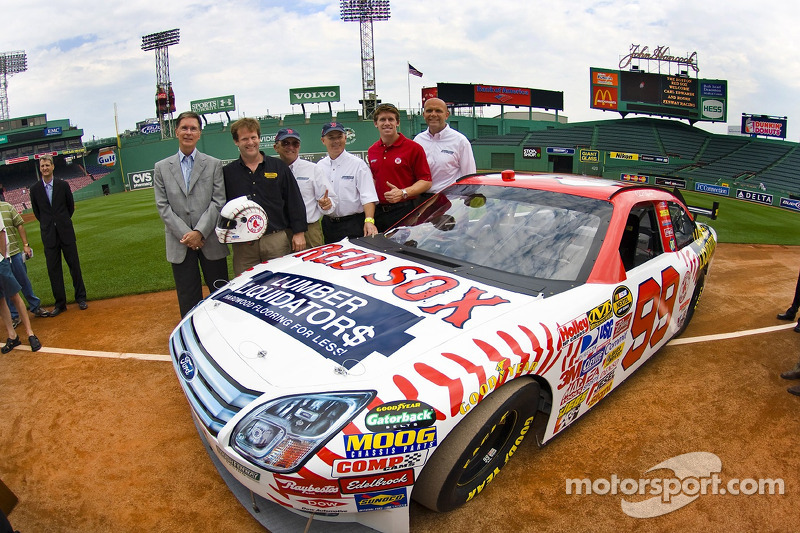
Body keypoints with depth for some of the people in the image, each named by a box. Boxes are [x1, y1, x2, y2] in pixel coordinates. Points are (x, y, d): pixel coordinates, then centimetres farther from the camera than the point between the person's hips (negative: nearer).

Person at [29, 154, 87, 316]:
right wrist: (48, 224, 11)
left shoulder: (63, 185, 0)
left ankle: (81, 298, 15)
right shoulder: (35, 189, 2)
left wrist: (63, 222, 13)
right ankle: (60, 303, 12)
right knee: (53, 269, 4)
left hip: (66, 232, -1)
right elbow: (36, 212, 13)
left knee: (74, 266, 4)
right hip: (49, 235, 1)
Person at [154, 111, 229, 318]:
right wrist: (185, 234, -9)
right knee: (188, 299, 8)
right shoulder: (162, 167, 9)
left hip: (210, 241, -1)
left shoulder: (214, 164, 6)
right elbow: (163, 206, 2)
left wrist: (200, 232, -13)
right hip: (179, 245, 1)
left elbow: (218, 201, -3)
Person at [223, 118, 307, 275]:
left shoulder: (278, 166, 8)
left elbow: (295, 201, 5)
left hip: (278, 240, -1)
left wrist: (299, 233, -1)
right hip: (243, 245, 1)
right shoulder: (227, 172, 10)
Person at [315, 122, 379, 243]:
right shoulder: (319, 167, 11)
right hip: (328, 224, 5)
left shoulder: (358, 164, -4)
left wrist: (369, 220, -26)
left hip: (354, 225, -4)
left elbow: (368, 196, -13)